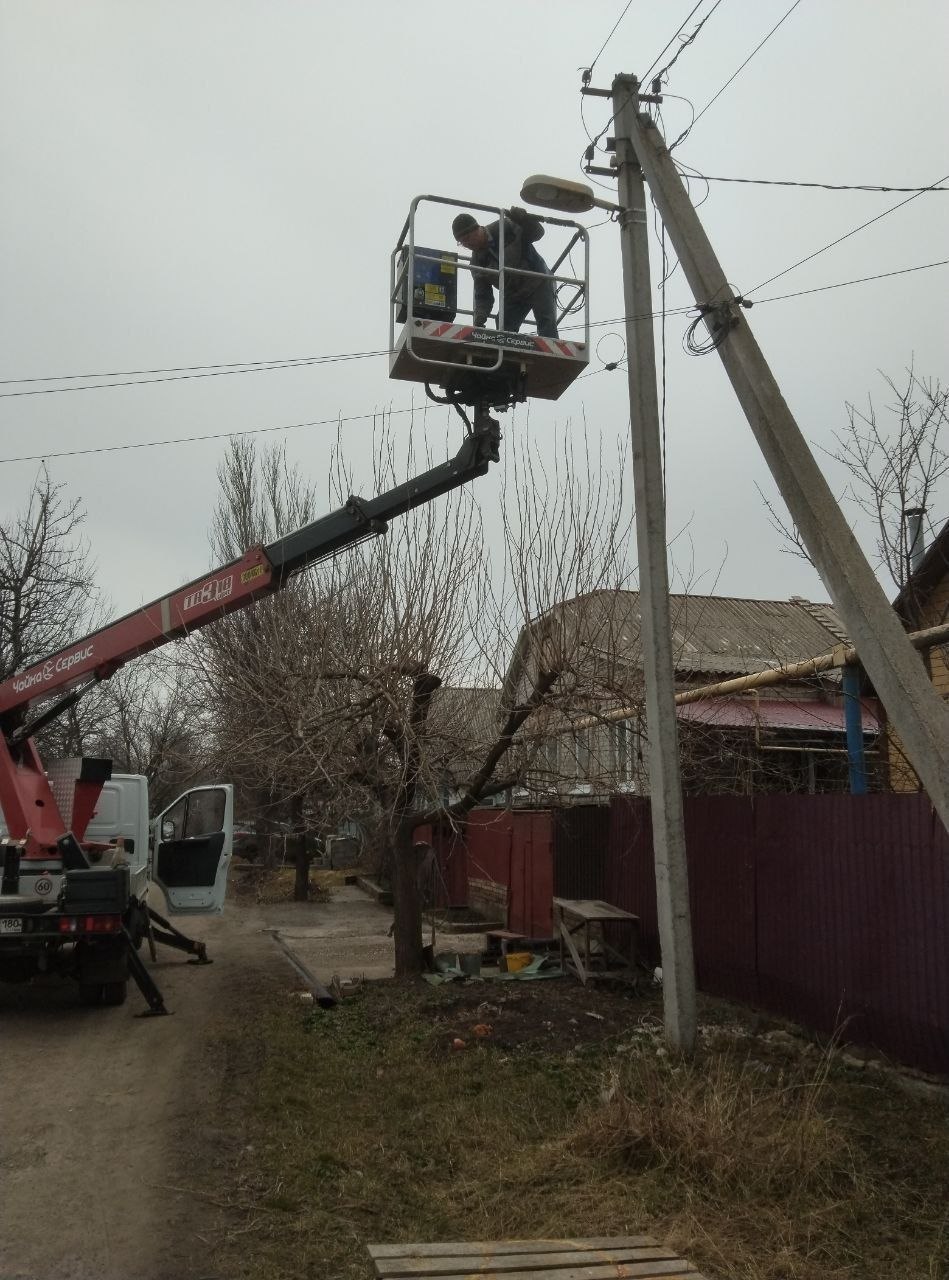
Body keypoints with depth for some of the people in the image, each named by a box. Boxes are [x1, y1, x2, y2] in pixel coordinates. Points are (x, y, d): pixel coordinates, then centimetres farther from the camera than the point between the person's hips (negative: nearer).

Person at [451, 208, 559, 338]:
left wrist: (524, 220, -40)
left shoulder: (505, 228, -16)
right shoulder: (476, 263, -4)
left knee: (547, 324, -19)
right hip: (513, 295, 5)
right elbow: (482, 295, -4)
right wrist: (480, 316, -24)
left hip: (538, 283, -5)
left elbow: (537, 233, -18)